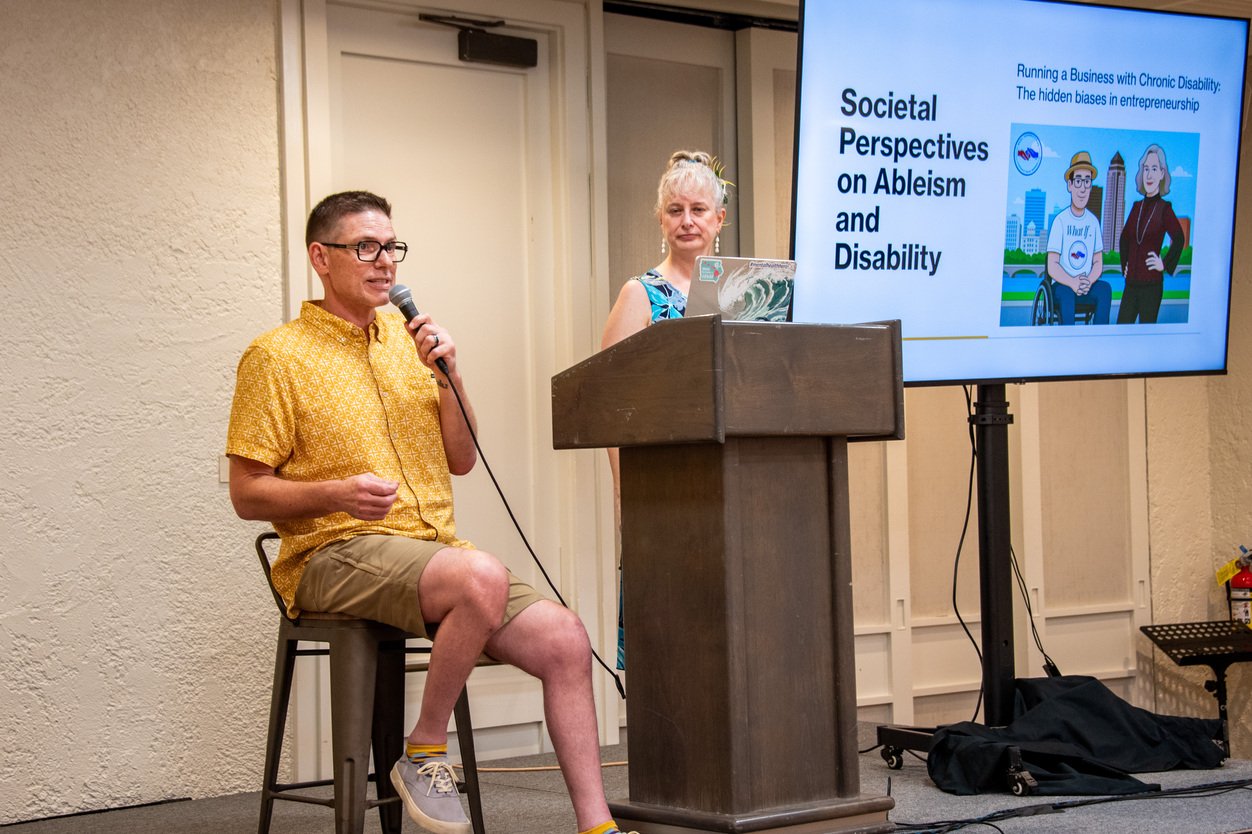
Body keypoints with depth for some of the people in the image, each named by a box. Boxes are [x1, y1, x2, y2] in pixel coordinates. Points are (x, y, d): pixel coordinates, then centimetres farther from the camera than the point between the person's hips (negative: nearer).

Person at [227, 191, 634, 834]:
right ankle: (424, 753, -17)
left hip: (432, 547, 6)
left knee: (564, 640, -13)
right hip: (334, 553, -6)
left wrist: (448, 375, 1)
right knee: (484, 577, -34)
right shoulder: (277, 356, 0)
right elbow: (247, 494, -3)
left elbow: (462, 461, 18)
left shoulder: (407, 339, 18)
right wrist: (336, 493, -21)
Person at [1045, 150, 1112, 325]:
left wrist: (1089, 281, -12)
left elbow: (1098, 263, 9)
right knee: (1066, 292, -36)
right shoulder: (1060, 221, -4)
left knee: (1105, 289, -25)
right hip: (1061, 285, -4)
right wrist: (1072, 282, -24)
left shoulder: (1093, 221, 9)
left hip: (1087, 286, 4)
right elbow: (1052, 266, -8)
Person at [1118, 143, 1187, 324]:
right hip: (1131, 282, 6)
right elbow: (1124, 238, 27)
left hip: (1151, 284, -6)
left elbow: (1179, 239, -17)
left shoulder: (1164, 208, -5)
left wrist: (1165, 265, -13)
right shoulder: (1137, 206, 13)